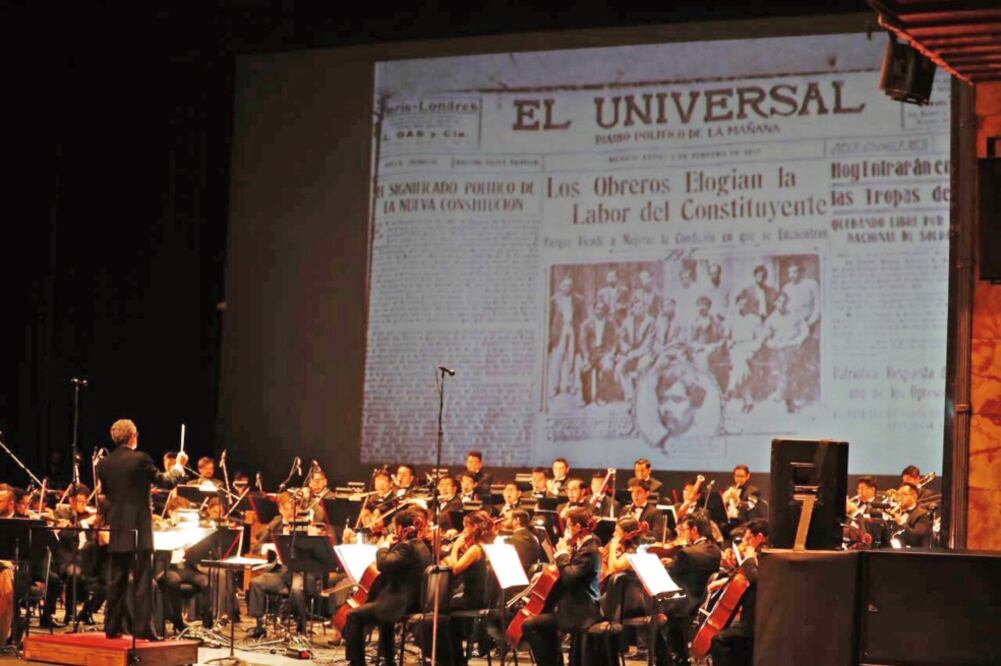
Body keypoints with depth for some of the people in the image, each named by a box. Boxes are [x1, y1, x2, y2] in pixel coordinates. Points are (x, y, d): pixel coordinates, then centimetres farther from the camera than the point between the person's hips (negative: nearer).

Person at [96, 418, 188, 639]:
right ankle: (142, 628, -5)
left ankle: (112, 627, 13)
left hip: (116, 529, 5)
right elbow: (164, 481, -5)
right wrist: (178, 466, 12)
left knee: (116, 581, 11)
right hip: (139, 529, -5)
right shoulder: (140, 459, -12)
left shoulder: (104, 464, 4)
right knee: (142, 581, -2)